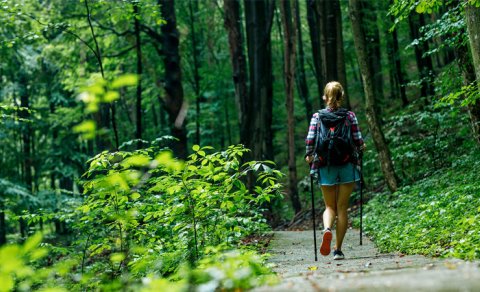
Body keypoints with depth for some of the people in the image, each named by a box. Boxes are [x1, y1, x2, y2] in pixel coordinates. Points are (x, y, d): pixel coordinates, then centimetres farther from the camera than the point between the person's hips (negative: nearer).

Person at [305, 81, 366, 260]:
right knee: (342, 207, 8)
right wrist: (361, 148, 19)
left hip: (325, 166, 0)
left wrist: (309, 156, 11)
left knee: (330, 206, 12)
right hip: (347, 165, 0)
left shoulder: (317, 116, -1)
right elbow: (358, 141, -4)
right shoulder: (349, 116, -1)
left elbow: (310, 140, -8)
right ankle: (338, 249, 7)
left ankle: (327, 229, -20)